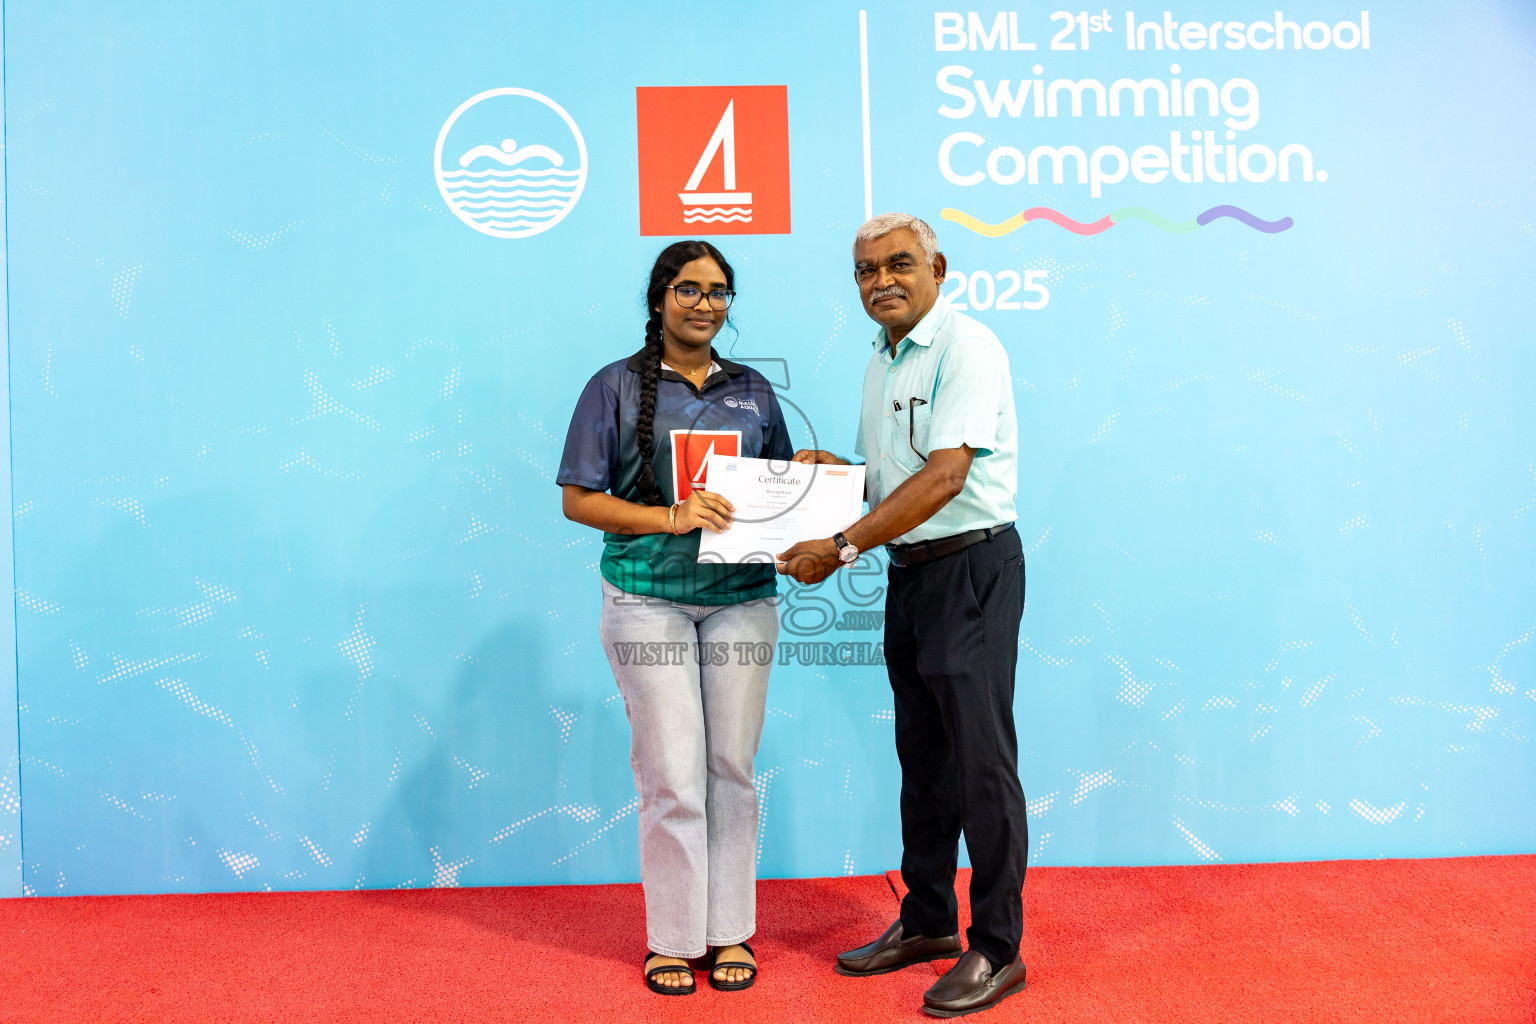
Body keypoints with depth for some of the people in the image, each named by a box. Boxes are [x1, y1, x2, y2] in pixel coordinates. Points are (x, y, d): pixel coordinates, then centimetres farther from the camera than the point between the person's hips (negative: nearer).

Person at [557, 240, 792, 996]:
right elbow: (579, 499, -3)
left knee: (733, 765, 7)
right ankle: (673, 938, 16)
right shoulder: (616, 388, 1)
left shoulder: (752, 391, 12)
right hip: (649, 600, -3)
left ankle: (730, 931, 21)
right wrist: (670, 518, -15)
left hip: (741, 598, 3)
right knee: (673, 774, -1)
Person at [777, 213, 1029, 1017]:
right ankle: (927, 922, 28)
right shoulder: (880, 364, 14)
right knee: (922, 754, 15)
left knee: (980, 760, -3)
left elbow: (944, 476, -23)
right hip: (908, 570, 9)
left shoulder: (967, 348, -13)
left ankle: (997, 949, 9)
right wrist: (833, 469, 2)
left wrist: (842, 547, -23)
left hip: (972, 566, -8)